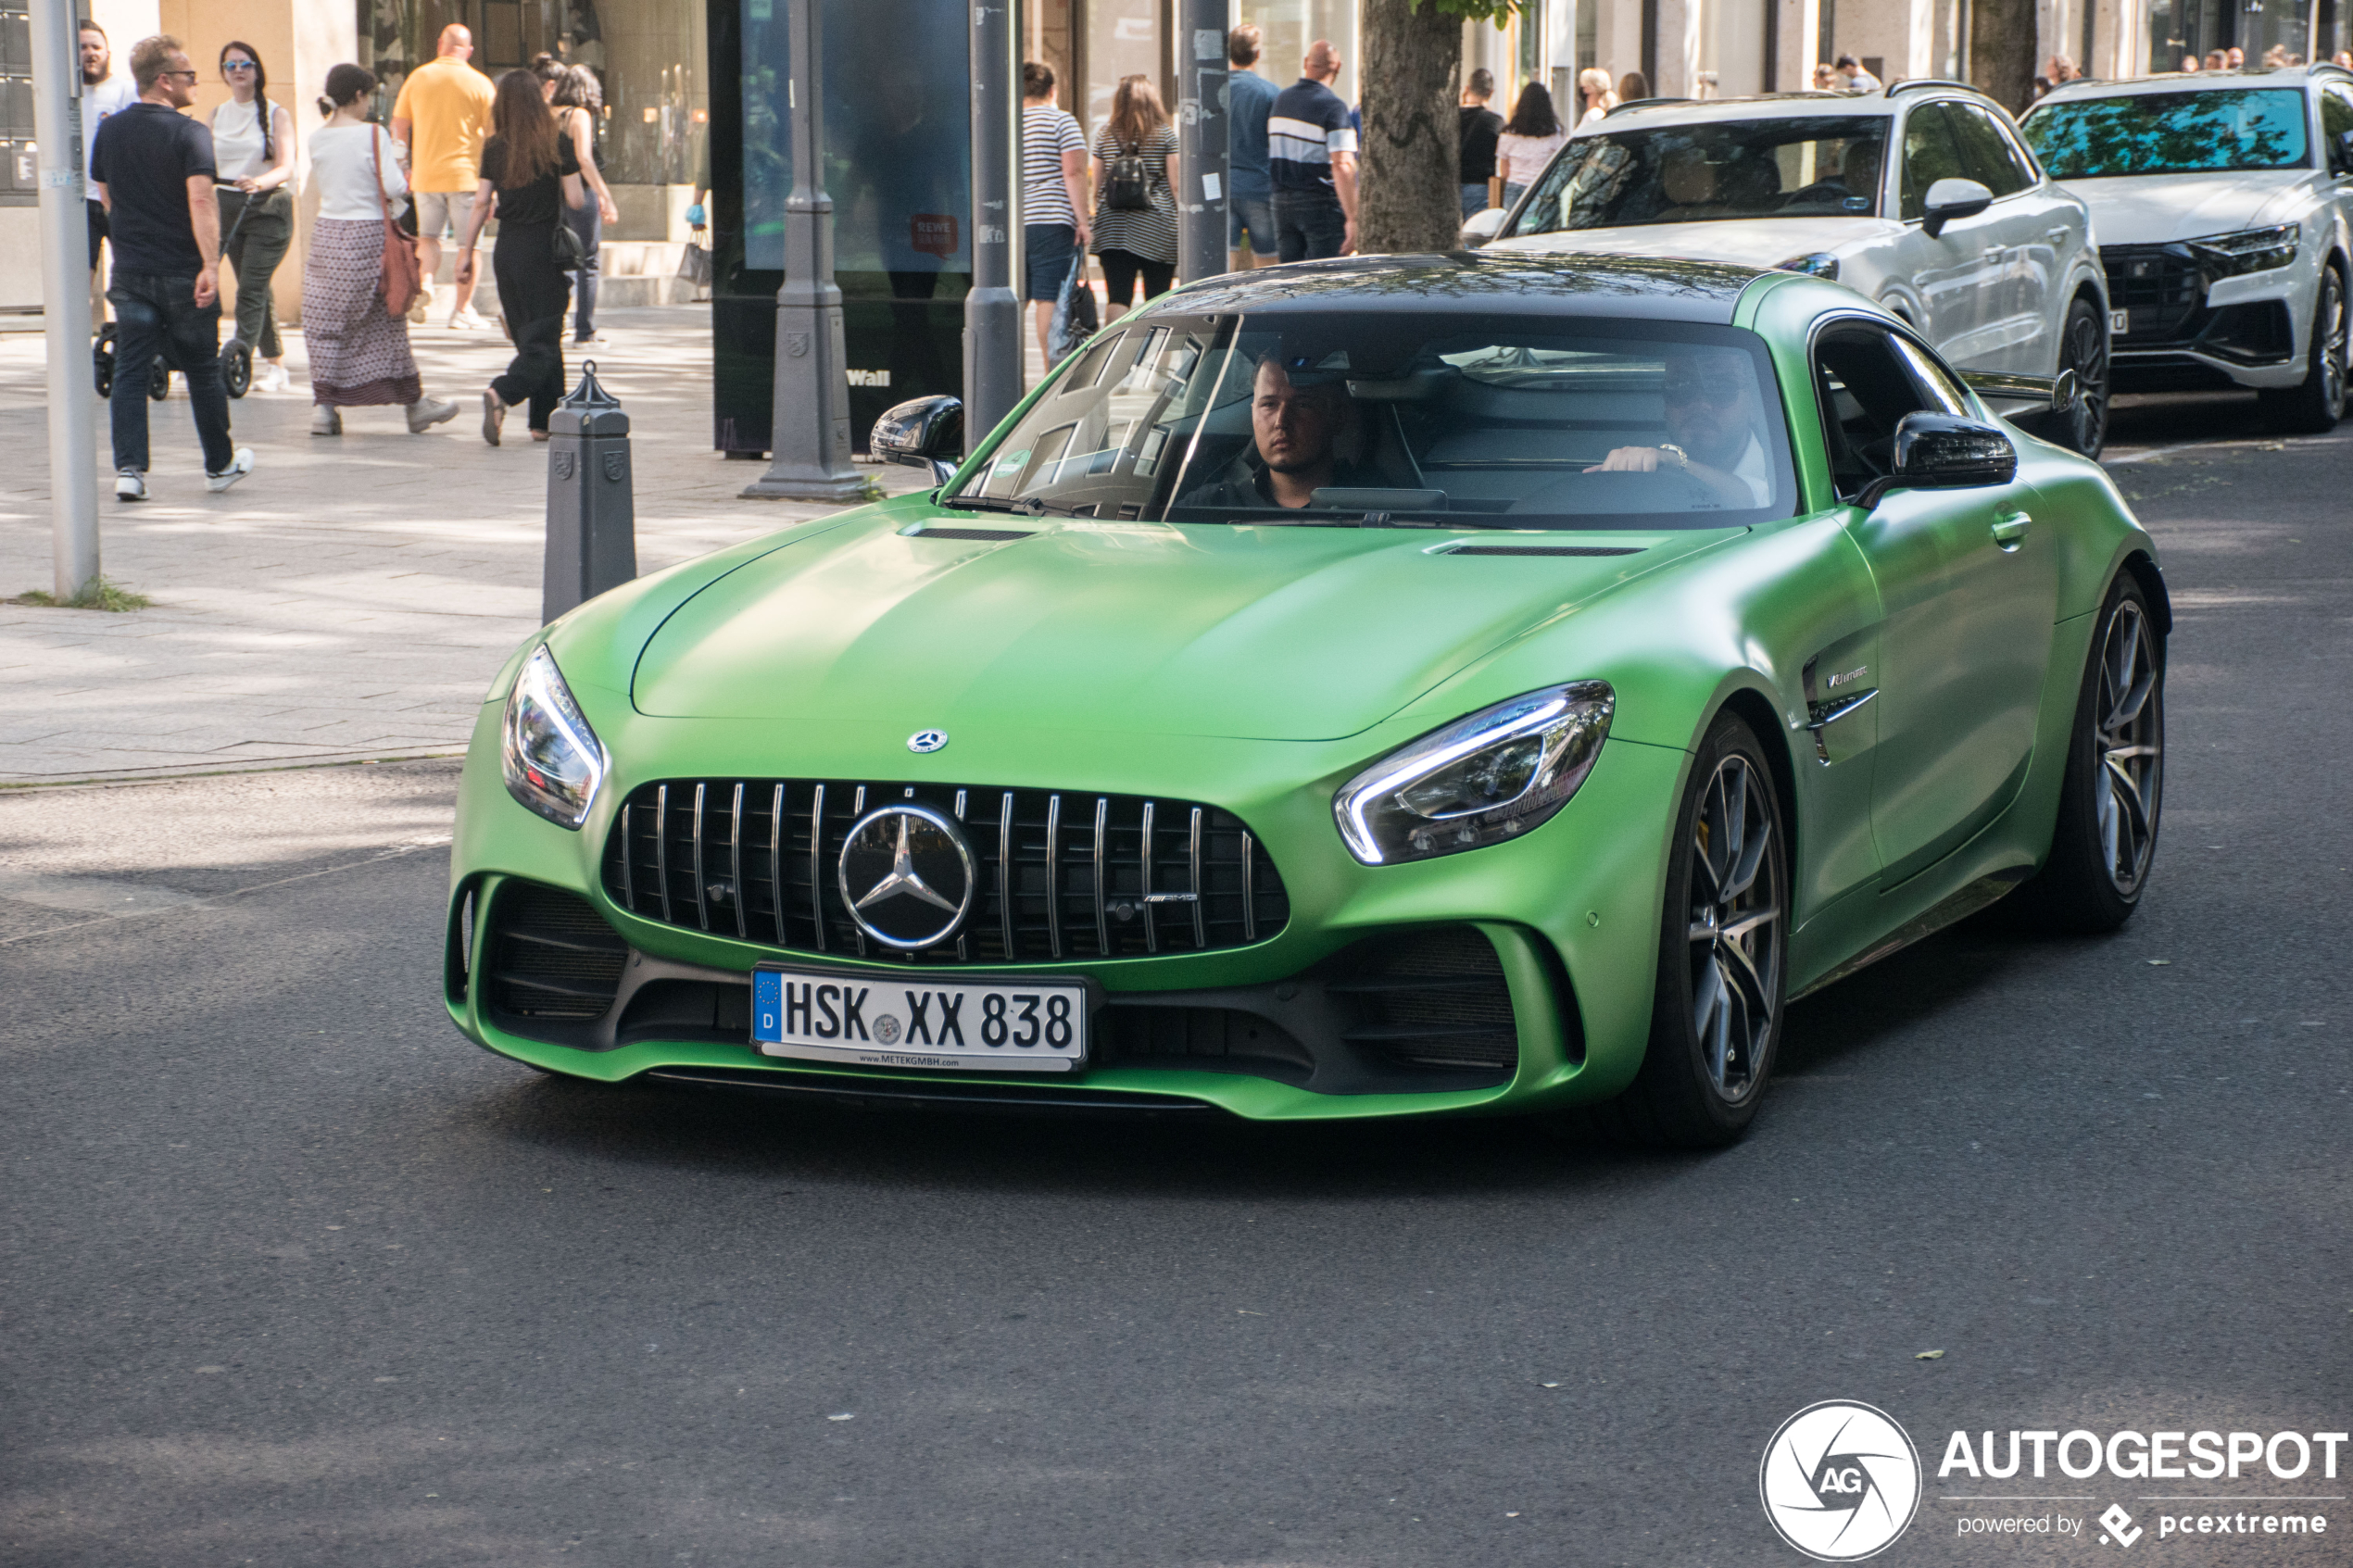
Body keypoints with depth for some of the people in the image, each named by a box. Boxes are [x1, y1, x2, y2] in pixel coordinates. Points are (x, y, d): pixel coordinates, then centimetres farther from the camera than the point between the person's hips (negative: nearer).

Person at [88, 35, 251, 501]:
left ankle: (129, 468, -10)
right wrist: (210, 264, -26)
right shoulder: (189, 133, -12)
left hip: (130, 272, 4)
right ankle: (220, 465, 23)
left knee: (129, 372, 3)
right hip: (183, 273, -4)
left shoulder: (110, 131, 6)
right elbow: (201, 200, -23)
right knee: (203, 370, 10)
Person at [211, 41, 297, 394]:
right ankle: (275, 363, 16)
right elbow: (207, 166, 14)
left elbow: (286, 167, -13)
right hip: (228, 206, 5)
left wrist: (260, 182, -32)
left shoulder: (276, 114, -1)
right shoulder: (216, 116, 12)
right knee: (256, 289, 8)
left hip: (268, 208, -4)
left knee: (251, 288, -14)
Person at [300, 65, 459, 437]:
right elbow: (394, 188, -15)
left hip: (326, 232, 4)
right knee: (386, 323, 6)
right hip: (367, 236, -4)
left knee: (325, 322, 7)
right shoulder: (373, 135, -11)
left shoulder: (317, 139, 5)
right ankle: (413, 403, 15)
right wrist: (398, 159, 4)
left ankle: (323, 406, 1)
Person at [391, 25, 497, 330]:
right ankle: (463, 309, 6)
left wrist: (405, 166, 18)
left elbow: (399, 127, 7)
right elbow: (493, 134, -3)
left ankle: (425, 281, -12)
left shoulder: (417, 78, 3)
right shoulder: (479, 83, -4)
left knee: (428, 237, 15)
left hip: (425, 175, 2)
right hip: (466, 173, -2)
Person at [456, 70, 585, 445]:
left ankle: (544, 421, 13)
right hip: (544, 251, -4)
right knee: (543, 342, -3)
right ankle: (502, 393, -28)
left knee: (530, 338, 14)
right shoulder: (557, 147, -8)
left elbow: (481, 204, 1)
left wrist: (466, 252, 8)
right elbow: (576, 201, -9)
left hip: (507, 251, 4)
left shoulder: (494, 149, 1)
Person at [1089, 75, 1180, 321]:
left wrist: (1099, 216, 19)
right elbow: (1175, 185, -2)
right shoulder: (1166, 134, 0)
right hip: (1157, 227, -1)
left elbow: (1097, 186, 9)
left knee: (1117, 299, -5)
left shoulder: (1105, 134, 6)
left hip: (1113, 226, 2)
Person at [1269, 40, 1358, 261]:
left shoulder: (1280, 100, 9)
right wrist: (1352, 218, -21)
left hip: (1282, 202, 6)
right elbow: (1342, 166, -21)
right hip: (1322, 203, -6)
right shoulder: (1333, 107, -13)